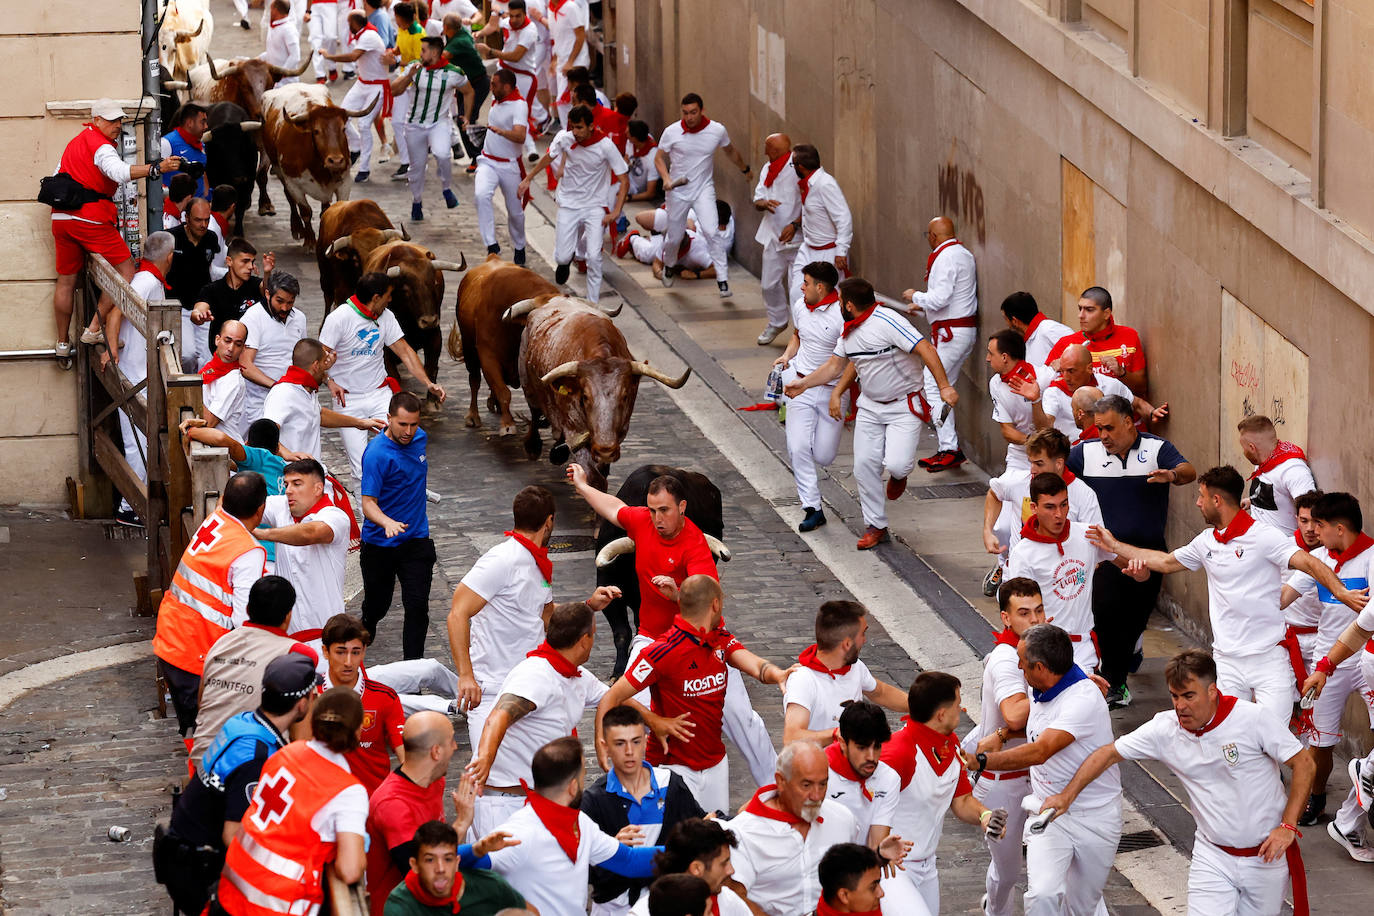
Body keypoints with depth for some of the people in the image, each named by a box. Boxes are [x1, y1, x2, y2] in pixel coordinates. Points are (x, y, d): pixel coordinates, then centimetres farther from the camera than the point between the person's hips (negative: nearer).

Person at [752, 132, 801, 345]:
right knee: (769, 284, 16)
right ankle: (777, 322, 38)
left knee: (798, 287, -6)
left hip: (797, 238, -7)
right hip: (774, 236, 7)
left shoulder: (798, 170, -17)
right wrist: (763, 203, -16)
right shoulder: (768, 170, 7)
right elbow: (757, 200, 7)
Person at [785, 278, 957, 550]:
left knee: (897, 464, -19)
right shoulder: (848, 331, 4)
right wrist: (803, 384, 16)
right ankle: (876, 527, 14)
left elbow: (926, 350, -26)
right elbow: (835, 364, 19)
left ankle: (898, 475, 21)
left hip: (903, 405, -7)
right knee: (865, 464, 1)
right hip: (870, 406, 7)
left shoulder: (887, 321, -23)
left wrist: (944, 387, -31)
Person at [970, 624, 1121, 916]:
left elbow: (1039, 752, -36)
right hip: (1048, 813, 5)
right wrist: (999, 735, 7)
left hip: (1095, 817, -5)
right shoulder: (1040, 691, 2)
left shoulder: (1083, 700, -26)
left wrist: (980, 761, -38)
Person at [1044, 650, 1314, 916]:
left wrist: (1288, 826, -17)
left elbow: (1303, 764, -11)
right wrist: (1067, 796, -8)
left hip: (1267, 854, -2)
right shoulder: (1165, 728, -7)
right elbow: (1109, 754, 1)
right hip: (1213, 855, 2)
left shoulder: (1252, 718, -16)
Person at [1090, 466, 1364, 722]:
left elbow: (1308, 562, -17)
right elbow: (1166, 562, 29)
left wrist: (1341, 593, -33)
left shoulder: (1264, 536, -7)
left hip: (1269, 658, -5)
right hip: (1227, 661, 5)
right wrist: (1115, 546, 34)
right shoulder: (1206, 542, 14)